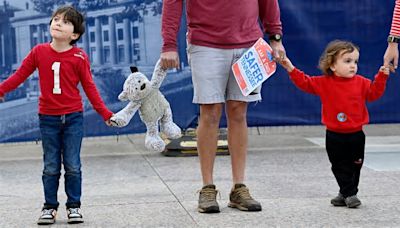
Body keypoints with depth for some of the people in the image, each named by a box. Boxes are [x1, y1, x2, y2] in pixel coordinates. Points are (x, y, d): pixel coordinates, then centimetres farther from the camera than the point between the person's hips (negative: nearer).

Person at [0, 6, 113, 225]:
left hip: (73, 117, -1)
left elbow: (89, 88, -2)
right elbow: (19, 75, 5)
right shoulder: (39, 52, -2)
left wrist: (105, 114, -4)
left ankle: (74, 206, 15)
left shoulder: (80, 57, -6)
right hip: (48, 118, 1)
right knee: (51, 167, 7)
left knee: (72, 166, 4)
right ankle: (49, 207, 16)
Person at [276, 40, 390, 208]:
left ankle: (347, 194, 21)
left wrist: (381, 77, -12)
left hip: (356, 135, 1)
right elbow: (305, 83, -4)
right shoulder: (324, 83, -4)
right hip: (334, 136, -1)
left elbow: (374, 93, -1)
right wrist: (291, 69, -13)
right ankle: (348, 194, 16)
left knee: (355, 166, 8)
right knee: (340, 167, 5)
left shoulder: (361, 83, -1)